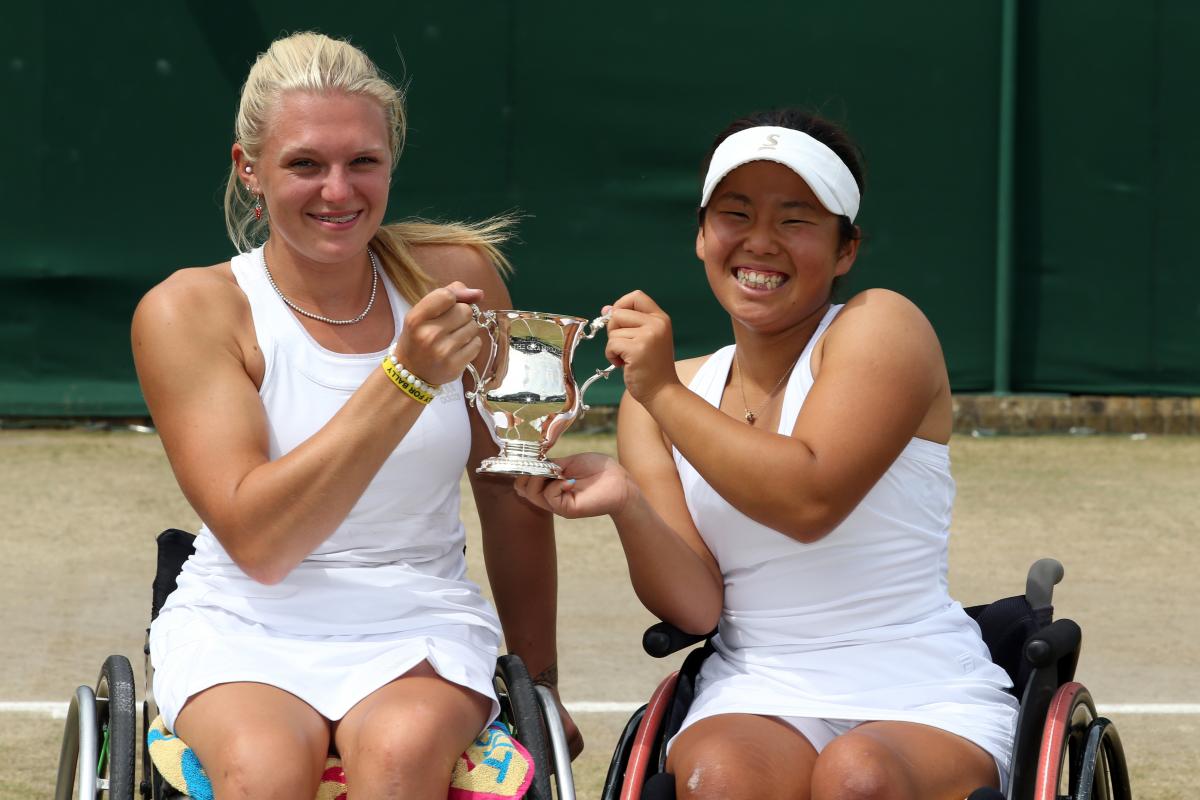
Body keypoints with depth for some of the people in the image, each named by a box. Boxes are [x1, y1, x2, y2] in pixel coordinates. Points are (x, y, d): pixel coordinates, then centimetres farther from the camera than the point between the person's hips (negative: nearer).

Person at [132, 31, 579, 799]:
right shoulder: (189, 311, -6)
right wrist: (405, 379, -23)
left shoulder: (456, 277, 2)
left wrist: (540, 686, 17)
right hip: (245, 629, -1)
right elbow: (258, 542, -16)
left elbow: (513, 498, 12)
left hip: (421, 631, 1)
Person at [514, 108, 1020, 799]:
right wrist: (626, 503, -17)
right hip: (756, 702, 2)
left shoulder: (879, 327, -2)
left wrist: (665, 393, -15)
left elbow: (810, 499, -18)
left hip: (923, 704, -2)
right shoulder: (656, 402, 11)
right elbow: (697, 607, 1)